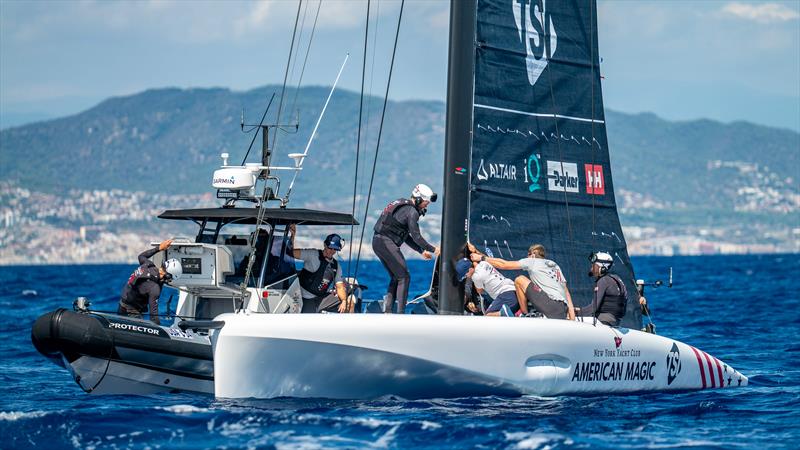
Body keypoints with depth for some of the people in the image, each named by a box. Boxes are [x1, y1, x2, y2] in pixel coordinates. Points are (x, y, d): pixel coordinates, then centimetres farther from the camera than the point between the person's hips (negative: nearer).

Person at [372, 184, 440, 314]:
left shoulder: (404, 207, 21)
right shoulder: (412, 212, -10)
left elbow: (406, 236, 24)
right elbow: (416, 236, -12)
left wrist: (421, 250, 22)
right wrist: (432, 249, -2)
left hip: (377, 242, 10)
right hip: (387, 243, -10)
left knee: (396, 278, 16)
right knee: (404, 277, -5)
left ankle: (387, 310, 11)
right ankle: (400, 312, -10)